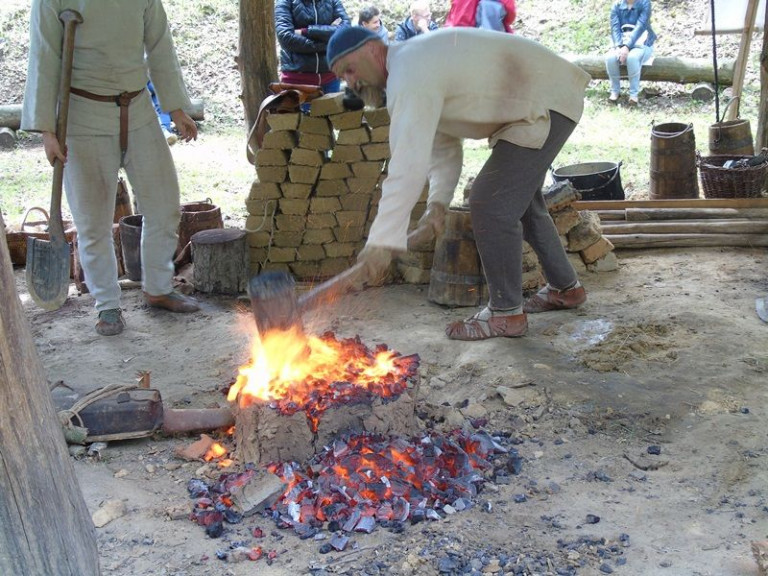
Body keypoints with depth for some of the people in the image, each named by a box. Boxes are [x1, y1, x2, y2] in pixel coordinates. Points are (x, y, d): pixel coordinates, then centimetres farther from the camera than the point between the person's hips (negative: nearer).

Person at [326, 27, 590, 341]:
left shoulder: (410, 74, -24)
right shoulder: (413, 64, 9)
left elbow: (408, 163, -35)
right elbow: (443, 149, 11)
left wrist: (382, 241, -36)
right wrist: (437, 202, -3)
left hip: (547, 103, -11)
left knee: (492, 203, -13)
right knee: (519, 198, 23)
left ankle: (506, 313, 0)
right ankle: (565, 287, 37)